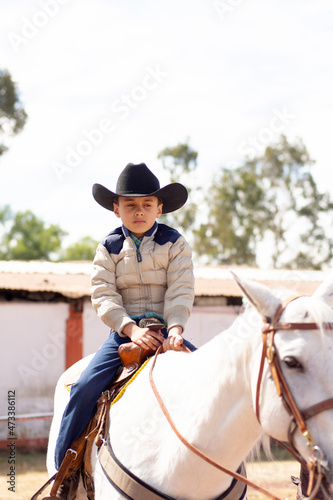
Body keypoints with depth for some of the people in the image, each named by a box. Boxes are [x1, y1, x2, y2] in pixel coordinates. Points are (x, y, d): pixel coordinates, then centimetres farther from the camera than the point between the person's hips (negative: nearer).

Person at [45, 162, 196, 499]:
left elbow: (181, 292, -5)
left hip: (167, 330, 0)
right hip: (124, 331, 0)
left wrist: (175, 328, -23)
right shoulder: (109, 248, 4)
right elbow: (103, 295, -4)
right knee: (85, 388, -17)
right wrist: (131, 328, -19)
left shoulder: (175, 243, 3)